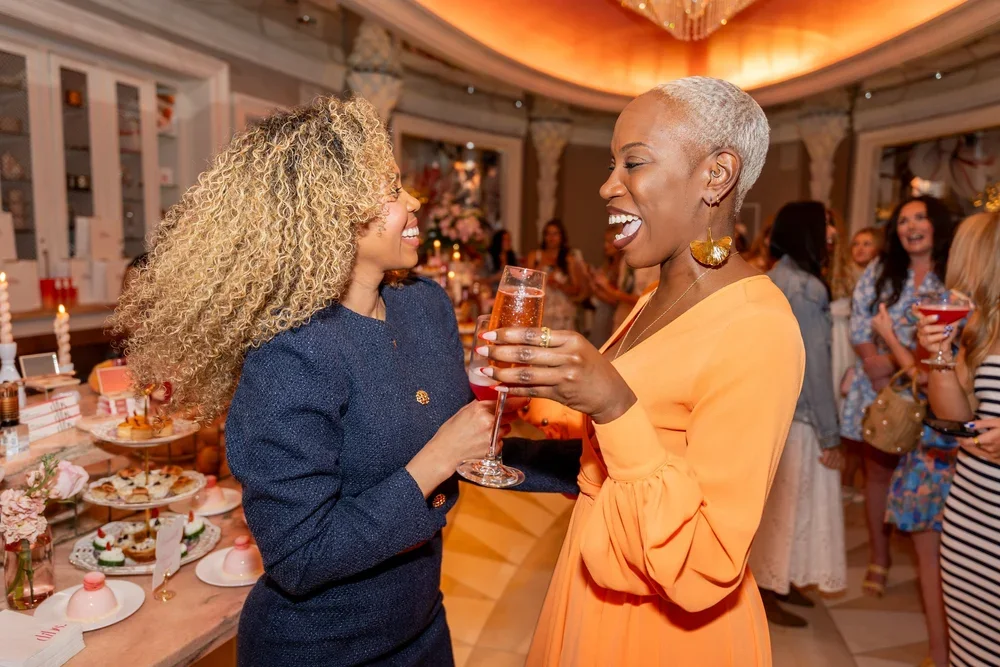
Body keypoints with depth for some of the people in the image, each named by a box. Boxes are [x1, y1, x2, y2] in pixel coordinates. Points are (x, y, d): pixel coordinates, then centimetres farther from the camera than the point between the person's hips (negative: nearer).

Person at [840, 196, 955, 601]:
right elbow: (859, 327, 2)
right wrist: (876, 368, -12)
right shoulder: (878, 271, 7)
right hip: (877, 393, 2)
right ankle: (878, 558, 25)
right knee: (878, 473, 10)